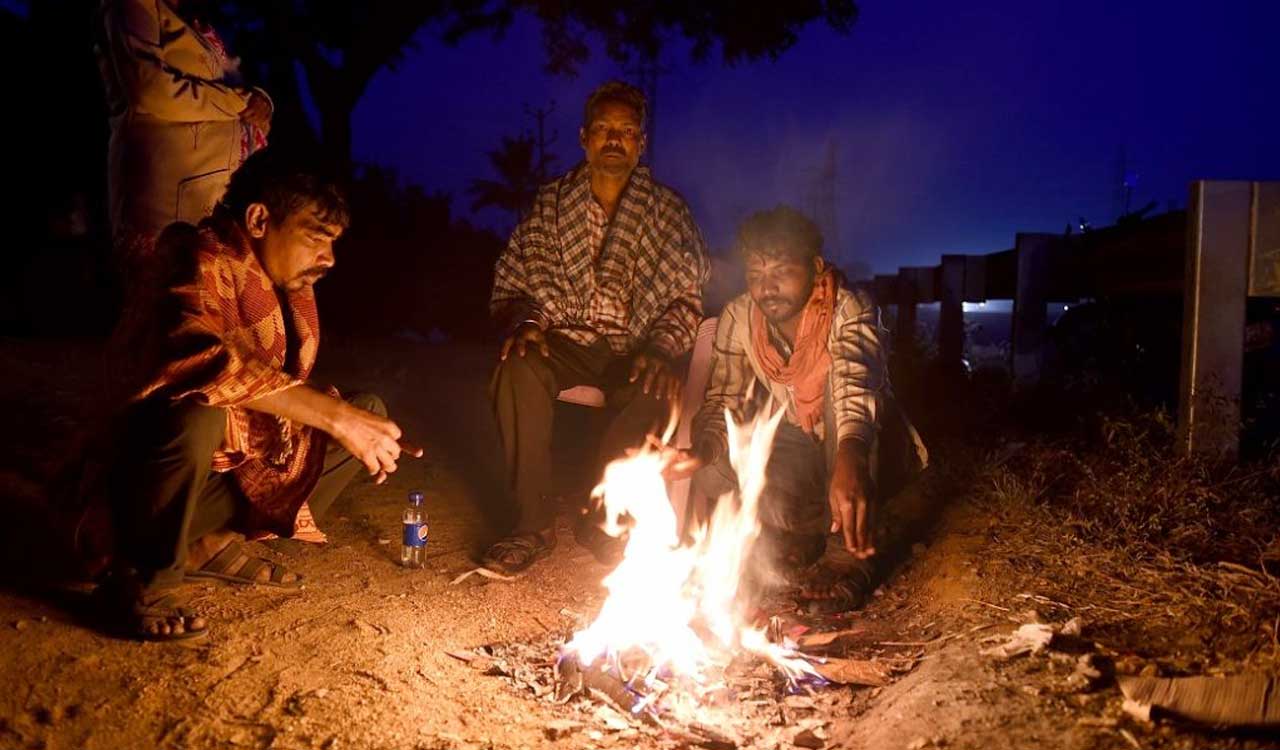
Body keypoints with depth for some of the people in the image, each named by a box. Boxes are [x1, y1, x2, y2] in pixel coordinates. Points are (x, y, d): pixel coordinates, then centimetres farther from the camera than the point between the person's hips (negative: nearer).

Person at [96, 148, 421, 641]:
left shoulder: (287, 283, 6)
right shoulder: (203, 262, -19)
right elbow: (202, 356, -38)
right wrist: (334, 415, -37)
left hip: (246, 466, 8)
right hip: (143, 469, -8)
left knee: (370, 411, 3)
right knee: (198, 414, -38)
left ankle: (215, 542, 3)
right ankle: (141, 581, -11)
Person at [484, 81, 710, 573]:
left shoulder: (669, 210, 9)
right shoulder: (551, 202, 11)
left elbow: (687, 295, 3)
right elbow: (513, 280, 11)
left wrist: (661, 349, -16)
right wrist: (525, 321, -12)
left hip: (634, 350, -1)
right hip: (566, 342, 1)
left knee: (658, 395, -34)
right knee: (517, 368, -32)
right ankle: (533, 524, -23)